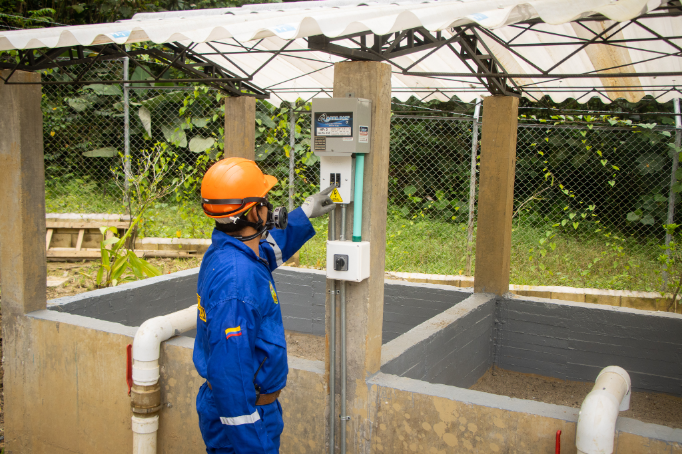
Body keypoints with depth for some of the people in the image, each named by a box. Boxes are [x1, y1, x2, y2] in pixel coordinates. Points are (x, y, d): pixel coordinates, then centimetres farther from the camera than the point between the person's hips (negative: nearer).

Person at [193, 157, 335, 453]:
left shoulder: (225, 252, 0)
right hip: (241, 409, -10)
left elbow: (270, 252, 25)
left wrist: (305, 215, 23)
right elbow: (229, 369, -30)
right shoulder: (235, 278, -31)